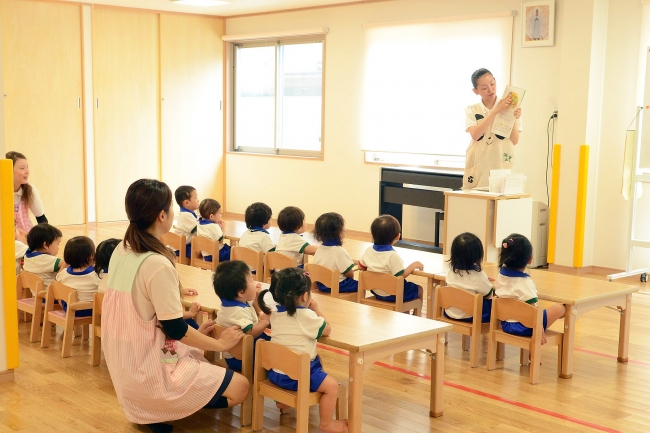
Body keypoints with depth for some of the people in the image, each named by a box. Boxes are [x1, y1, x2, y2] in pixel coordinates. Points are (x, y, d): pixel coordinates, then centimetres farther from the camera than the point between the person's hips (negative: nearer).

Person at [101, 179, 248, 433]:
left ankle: (148, 406, 17)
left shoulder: (120, 252, 3)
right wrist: (220, 343, -3)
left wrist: (191, 331, 16)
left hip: (125, 365, 9)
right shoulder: (157, 264, -24)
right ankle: (155, 411, 4)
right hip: (148, 371, -9)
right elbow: (175, 330, -19)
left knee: (201, 357, 32)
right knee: (240, 387, -2)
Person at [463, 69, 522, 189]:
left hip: (502, 166, 0)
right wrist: (495, 111, -18)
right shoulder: (471, 110, 6)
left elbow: (515, 141, 2)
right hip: (477, 168, 0)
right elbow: (475, 134, -12)